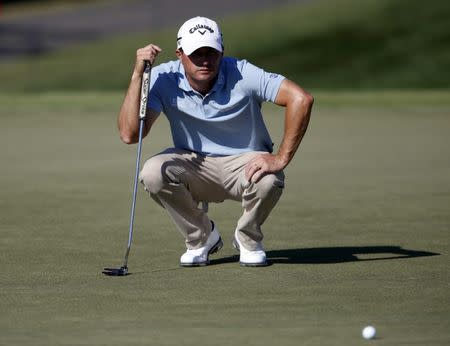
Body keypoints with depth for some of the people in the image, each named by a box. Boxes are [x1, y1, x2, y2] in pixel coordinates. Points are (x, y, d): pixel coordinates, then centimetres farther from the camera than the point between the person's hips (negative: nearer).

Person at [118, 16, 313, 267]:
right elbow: (130, 134, -22)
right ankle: (201, 237, 0)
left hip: (245, 162, -2)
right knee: (153, 173, -29)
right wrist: (138, 74, -27)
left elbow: (301, 99, -27)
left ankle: (248, 239, 1)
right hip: (193, 163, 2)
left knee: (268, 181, -36)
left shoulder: (242, 75, -21)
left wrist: (281, 158, -28)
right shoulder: (164, 79, -14)